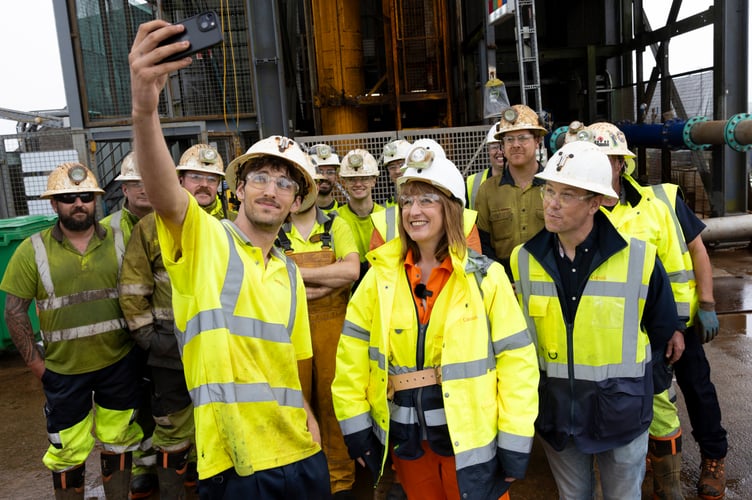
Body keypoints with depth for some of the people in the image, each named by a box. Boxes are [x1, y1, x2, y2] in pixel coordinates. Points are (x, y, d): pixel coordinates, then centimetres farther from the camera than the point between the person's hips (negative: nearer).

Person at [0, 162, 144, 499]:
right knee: (67, 453, 12)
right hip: (63, 370, -1)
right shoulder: (32, 250, -5)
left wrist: (138, 338, 0)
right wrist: (36, 364, -4)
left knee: (118, 443, 16)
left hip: (120, 363, 1)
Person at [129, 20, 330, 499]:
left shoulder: (290, 274, 11)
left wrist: (309, 425, 6)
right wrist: (145, 109, -44)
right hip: (233, 461, -5)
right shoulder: (203, 239, -6)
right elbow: (165, 196, -28)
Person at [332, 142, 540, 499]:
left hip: (470, 437, -2)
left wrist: (514, 443, -9)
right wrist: (355, 424, 0)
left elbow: (516, 359, -9)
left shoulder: (485, 276, -10)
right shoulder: (381, 273, -3)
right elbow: (353, 352, 0)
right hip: (405, 437, 3)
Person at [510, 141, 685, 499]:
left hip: (621, 411, -1)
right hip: (555, 411, 2)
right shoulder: (522, 259, -8)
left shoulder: (639, 258, -15)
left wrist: (648, 390, 8)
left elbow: (662, 331, -1)